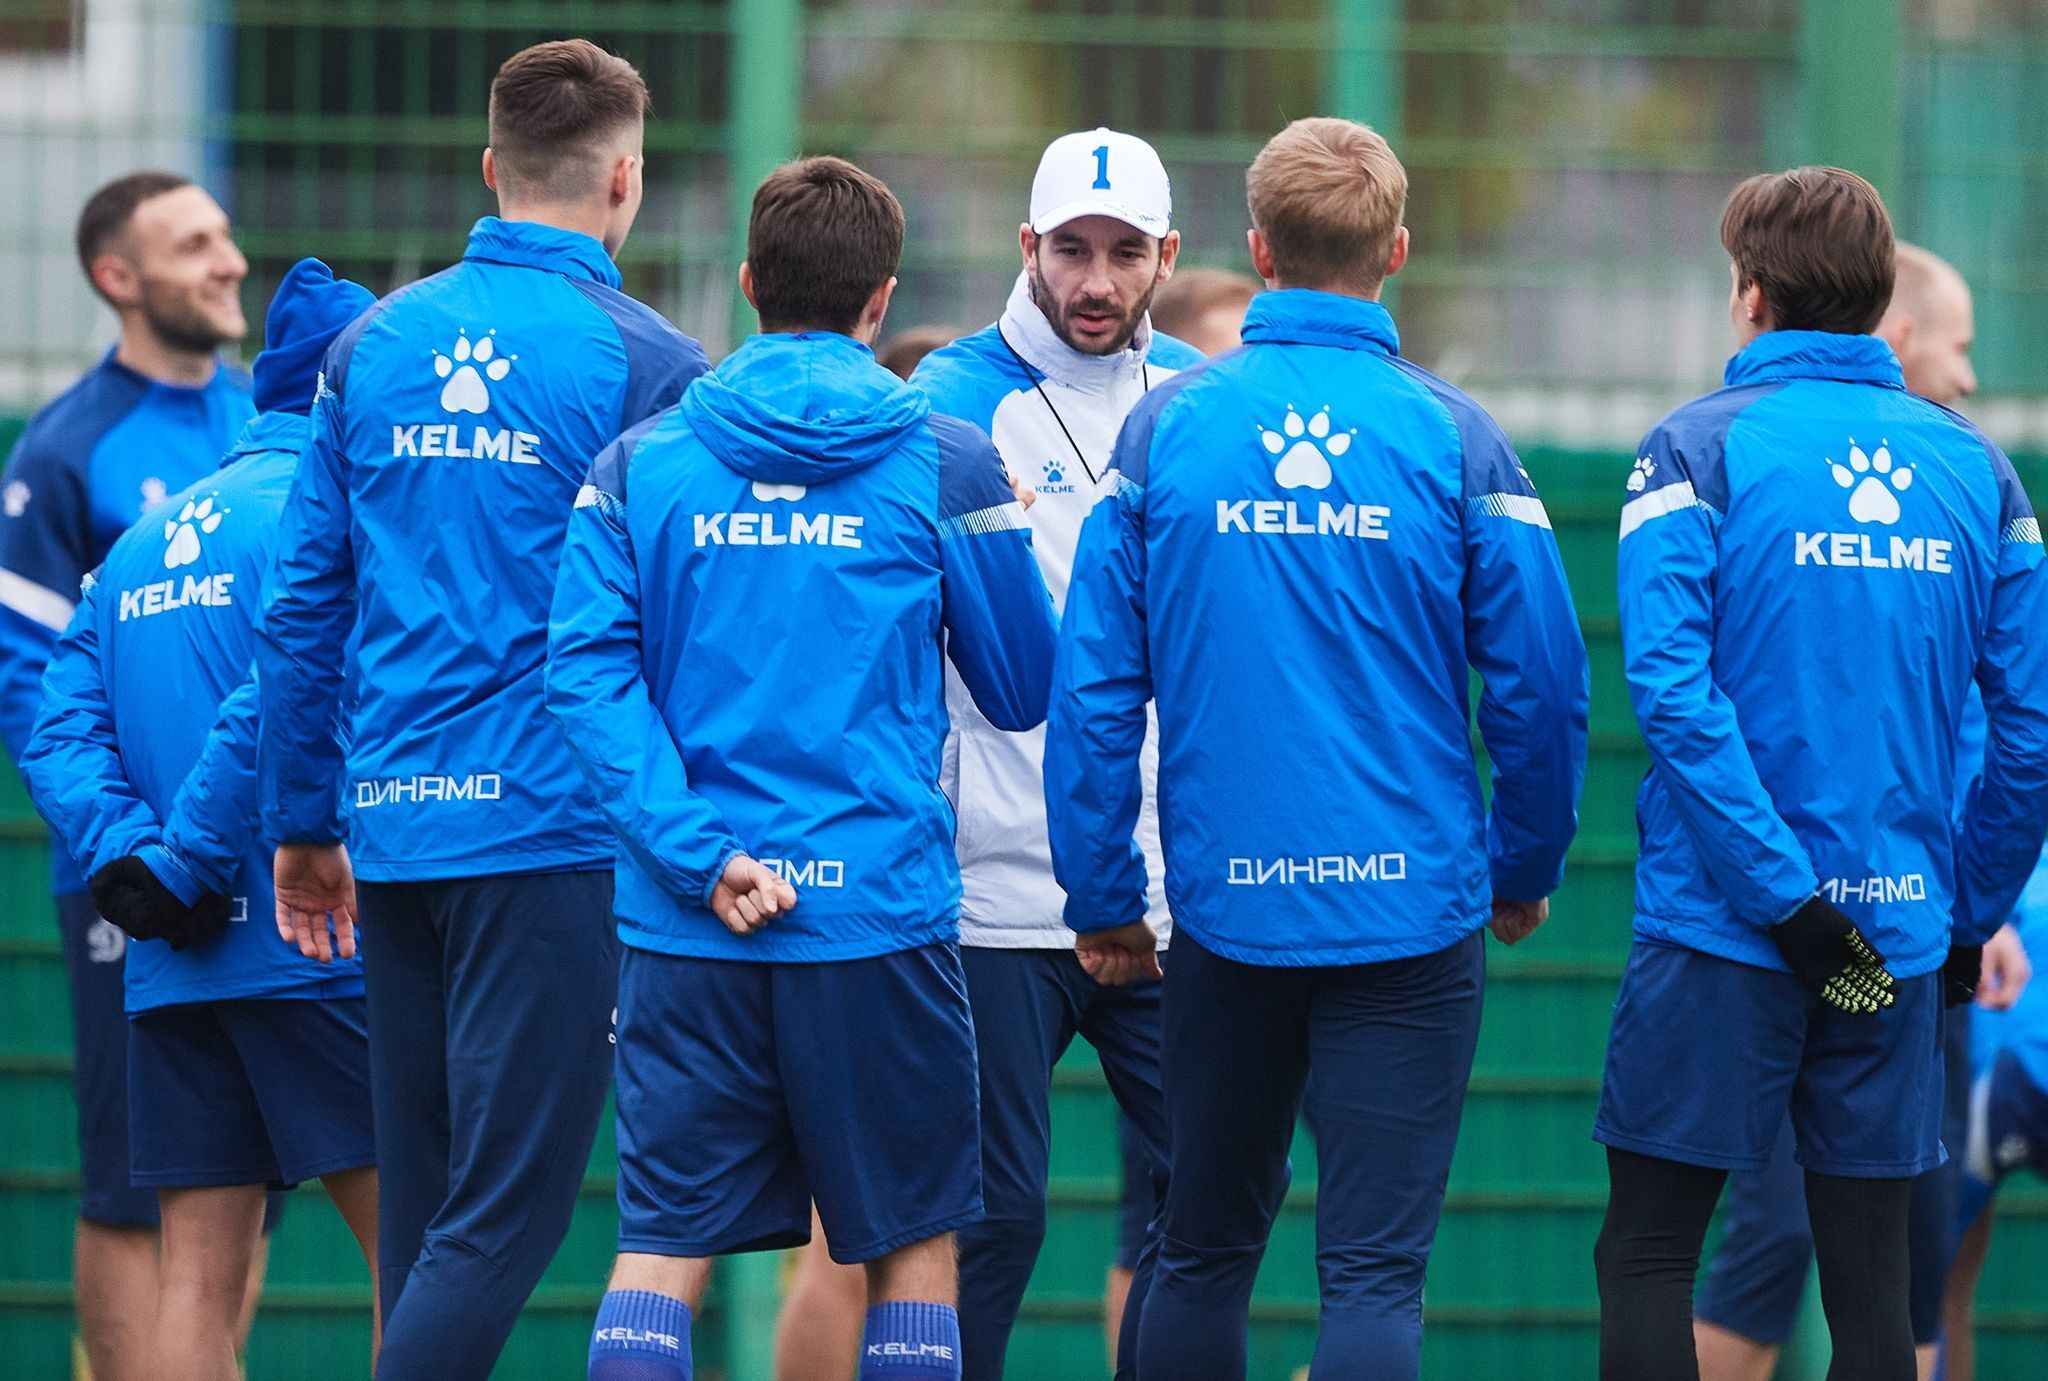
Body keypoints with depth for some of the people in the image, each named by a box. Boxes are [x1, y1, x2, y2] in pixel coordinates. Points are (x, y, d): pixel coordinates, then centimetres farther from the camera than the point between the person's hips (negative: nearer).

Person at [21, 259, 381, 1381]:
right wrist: (187, 862, -11)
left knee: (197, 1274, 4)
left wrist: (122, 857, -5)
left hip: (172, 972, 7)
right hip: (312, 948, -7)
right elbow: (278, 702, -19)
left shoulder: (143, 541, 16)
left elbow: (60, 729, 7)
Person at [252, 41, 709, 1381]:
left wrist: (302, 823, 17)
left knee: (422, 1207, 12)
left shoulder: (374, 345, 9)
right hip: (558, 821, -6)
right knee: (507, 1206, -8)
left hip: (395, 821, 6)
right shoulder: (647, 363, -6)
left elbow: (302, 605, 10)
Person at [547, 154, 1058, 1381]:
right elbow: (1022, 691, 6)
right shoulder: (945, 465, -1)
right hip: (881, 910, -2)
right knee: (915, 1244, 9)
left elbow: (588, 671, -6)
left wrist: (699, 853, -10)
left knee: (662, 1245, 3)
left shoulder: (640, 463, 5)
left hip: (686, 928, 2)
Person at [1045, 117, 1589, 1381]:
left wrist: (1105, 900, 7)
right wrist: (1527, 871, 13)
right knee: (1377, 1272, -2)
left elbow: (1095, 685, -2)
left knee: (1205, 1254, 16)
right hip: (1410, 910, -2)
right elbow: (1543, 686, -3)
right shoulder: (1451, 437, -3)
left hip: (1228, 906, 2)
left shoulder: (1168, 428, 0)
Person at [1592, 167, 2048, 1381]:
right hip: (1904, 938, 4)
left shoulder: (1699, 451, -5)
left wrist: (1784, 898, -16)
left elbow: (1673, 689, -16)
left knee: (1647, 1259, 4)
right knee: (1872, 1282, 7)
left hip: (1723, 923, -4)